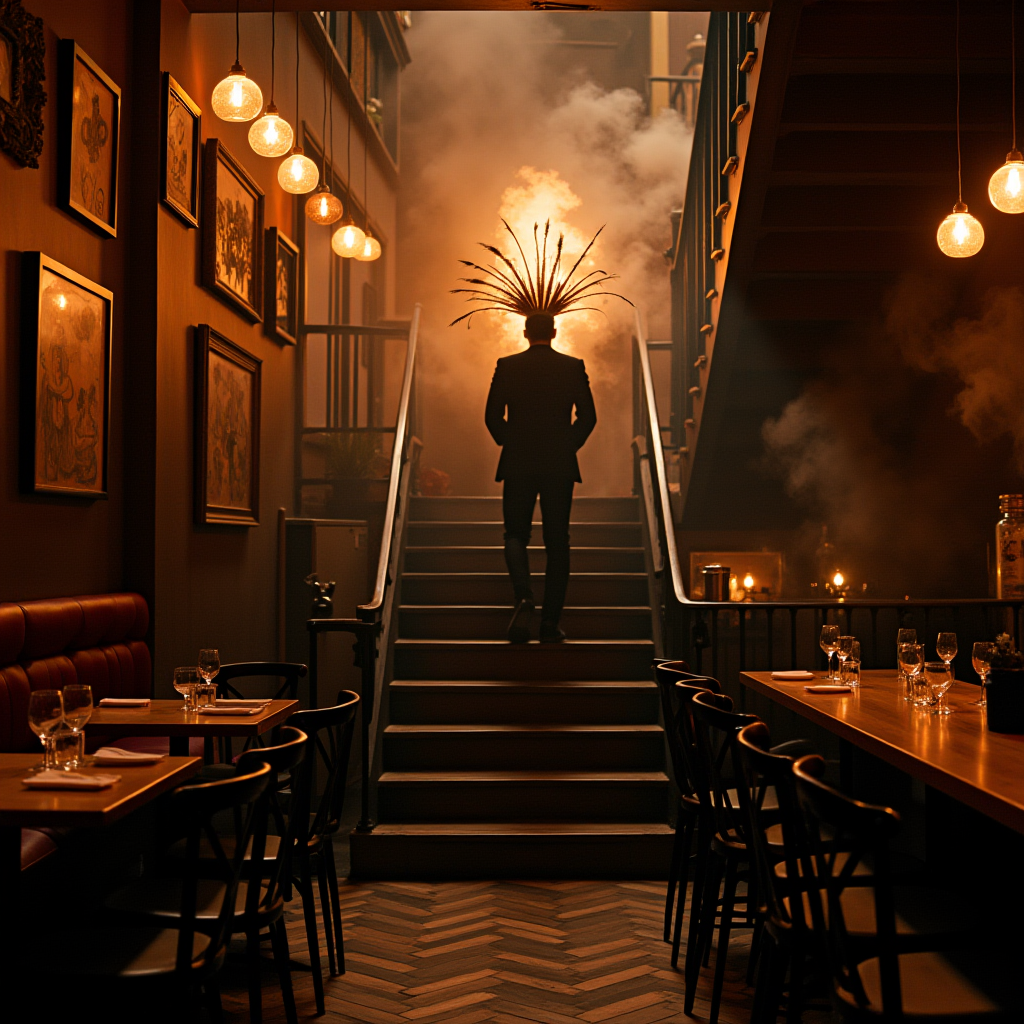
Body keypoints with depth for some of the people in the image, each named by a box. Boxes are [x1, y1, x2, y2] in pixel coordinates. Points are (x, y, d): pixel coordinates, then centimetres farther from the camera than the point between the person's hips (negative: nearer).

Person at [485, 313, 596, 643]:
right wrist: (569, 445, 12)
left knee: (516, 535, 10)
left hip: (518, 466, 0)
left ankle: (524, 596, -18)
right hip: (560, 467, 0)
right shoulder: (573, 367, 1)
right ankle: (550, 624, 5)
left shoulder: (507, 366, 0)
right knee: (557, 542, 7)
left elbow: (492, 416, -2)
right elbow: (588, 416, -2)